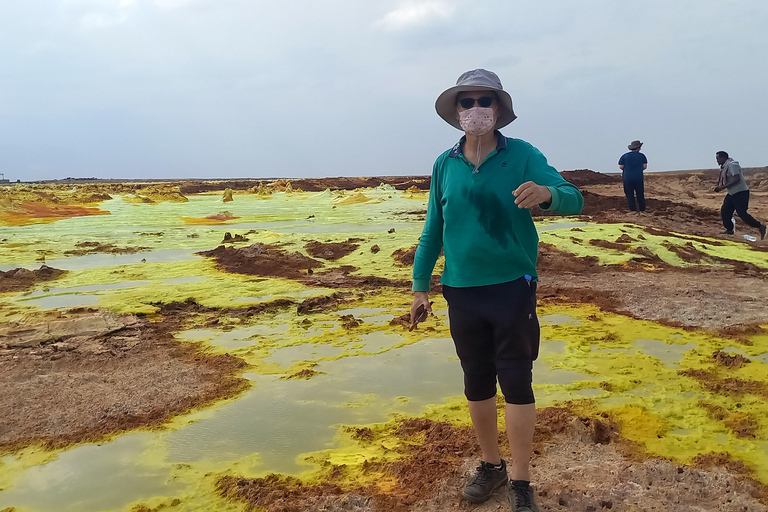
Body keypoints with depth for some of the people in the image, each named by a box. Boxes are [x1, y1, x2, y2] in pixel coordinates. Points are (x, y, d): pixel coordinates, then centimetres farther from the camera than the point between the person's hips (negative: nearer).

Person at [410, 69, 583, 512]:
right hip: (462, 291, 3)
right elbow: (433, 229, 10)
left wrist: (546, 193, -36)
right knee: (477, 382, 13)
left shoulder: (522, 155, -4)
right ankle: (491, 465, 32)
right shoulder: (445, 165, 5)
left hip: (513, 287, -3)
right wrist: (420, 285, 10)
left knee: (516, 383, 1)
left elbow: (573, 199, -13)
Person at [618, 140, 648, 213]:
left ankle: (633, 210, 2)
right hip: (638, 178, 1)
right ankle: (642, 210, 12)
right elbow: (645, 166, -1)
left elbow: (621, 167, -3)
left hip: (627, 178, -1)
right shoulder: (642, 156, 2)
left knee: (630, 196, 4)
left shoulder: (624, 156, 0)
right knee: (640, 195, 10)